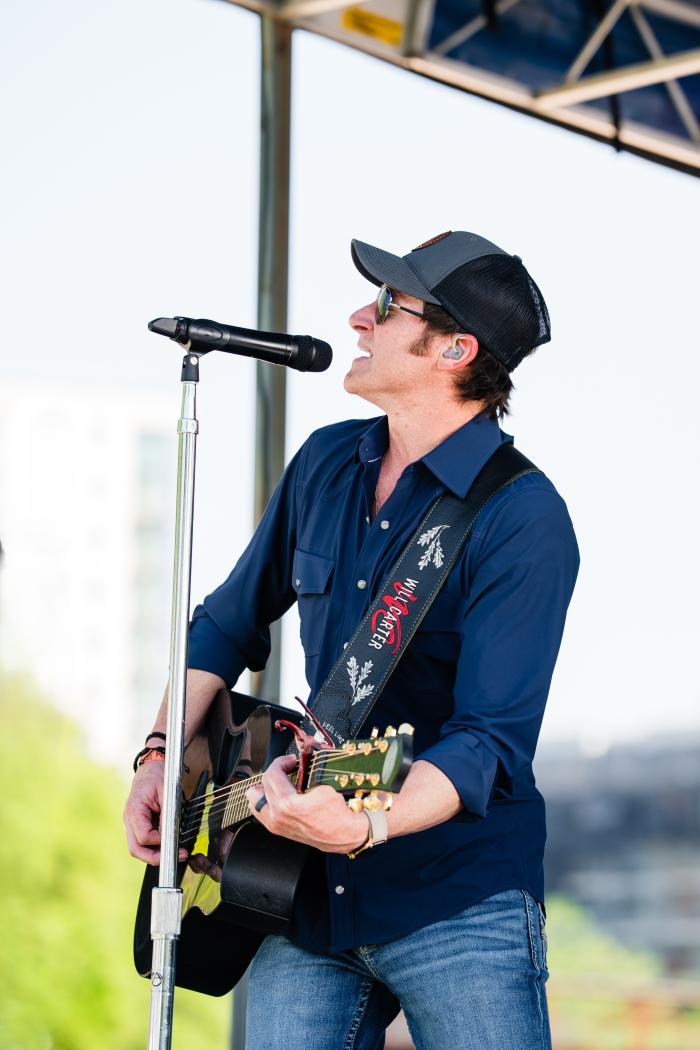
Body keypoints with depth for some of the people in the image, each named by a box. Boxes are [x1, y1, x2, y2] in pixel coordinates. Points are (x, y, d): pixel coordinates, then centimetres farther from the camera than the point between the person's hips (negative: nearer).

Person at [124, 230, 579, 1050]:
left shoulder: (524, 519, -15)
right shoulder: (326, 462, 7)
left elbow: (492, 736, -22)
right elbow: (230, 621, 21)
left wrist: (364, 824, -38)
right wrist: (159, 757, 9)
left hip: (459, 899, -5)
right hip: (308, 896, 6)